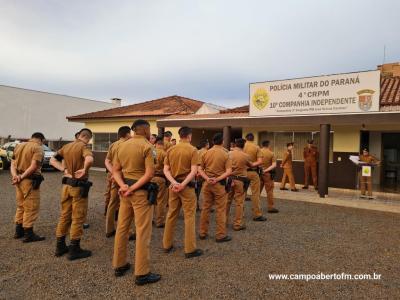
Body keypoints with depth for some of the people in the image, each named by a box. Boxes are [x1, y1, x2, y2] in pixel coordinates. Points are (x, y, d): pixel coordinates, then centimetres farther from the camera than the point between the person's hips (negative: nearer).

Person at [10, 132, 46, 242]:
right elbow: (34, 166, -21)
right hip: (30, 181, -8)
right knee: (31, 208, 1)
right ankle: (29, 234, 6)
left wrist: (15, 175, -7)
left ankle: (19, 231, 29)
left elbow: (13, 163, 6)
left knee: (21, 206, 20)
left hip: (20, 181, 8)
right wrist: (22, 177, -15)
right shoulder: (38, 148, -9)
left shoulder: (19, 146, 15)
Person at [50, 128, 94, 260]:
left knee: (64, 215, 16)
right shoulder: (83, 147, -14)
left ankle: (60, 246, 26)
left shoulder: (66, 146, 8)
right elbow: (89, 159, -36)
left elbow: (53, 160, 9)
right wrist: (84, 170, -20)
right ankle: (74, 250, 10)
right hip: (78, 186, -7)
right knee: (78, 218, 3)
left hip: (66, 184, 7)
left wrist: (64, 169, -3)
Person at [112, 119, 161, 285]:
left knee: (122, 228, 16)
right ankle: (142, 273, 7)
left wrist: (123, 186, -5)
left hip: (125, 189, 7)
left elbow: (115, 170, 8)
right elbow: (149, 173, -20)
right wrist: (133, 188, -16)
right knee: (143, 232, -1)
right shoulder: (147, 146, -10)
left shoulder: (122, 145, 11)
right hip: (141, 191, -7)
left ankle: (119, 265, 29)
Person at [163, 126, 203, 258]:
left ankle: (167, 245, 26)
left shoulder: (170, 150, 6)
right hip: (187, 186, -5)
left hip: (173, 185, 5)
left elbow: (166, 170, 0)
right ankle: (190, 249, 8)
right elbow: (193, 171, -17)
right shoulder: (193, 150, -7)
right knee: (189, 217, 3)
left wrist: (174, 183, -10)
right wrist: (183, 184, -18)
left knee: (171, 215, 15)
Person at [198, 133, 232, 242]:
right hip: (220, 184, -4)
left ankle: (202, 233, 22)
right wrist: (217, 179, -16)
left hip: (207, 183, 4)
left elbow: (200, 169, 1)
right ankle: (220, 235, 11)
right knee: (221, 210, 5)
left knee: (205, 208, 13)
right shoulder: (225, 154, -7)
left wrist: (207, 178, -10)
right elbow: (229, 172, -15)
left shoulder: (206, 153, 3)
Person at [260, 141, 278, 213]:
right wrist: (266, 170, -14)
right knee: (269, 191, 3)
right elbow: (274, 165, -13)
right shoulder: (271, 153, -5)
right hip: (267, 173, -3)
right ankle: (271, 207, 6)